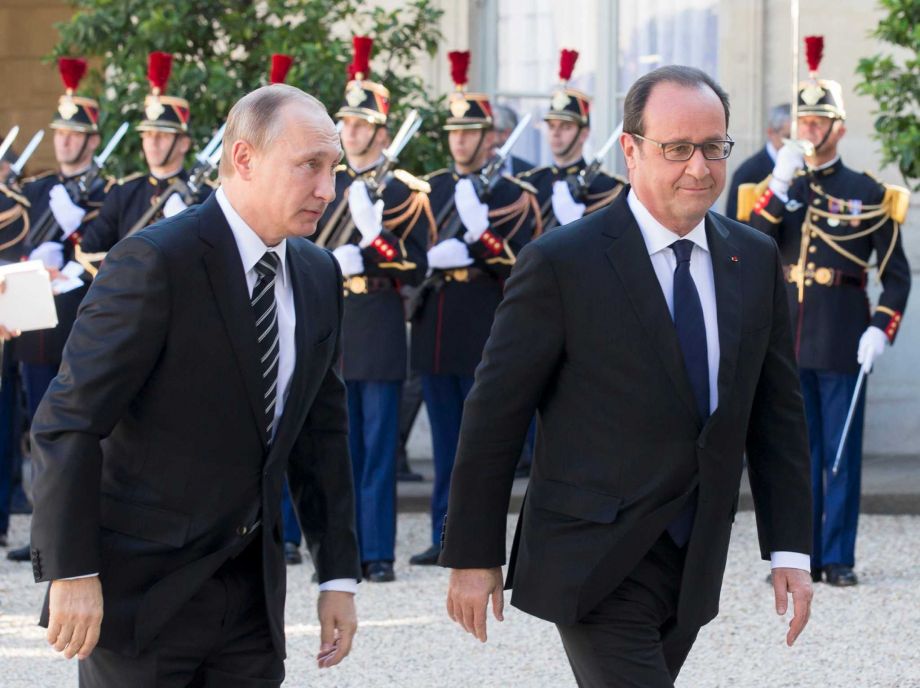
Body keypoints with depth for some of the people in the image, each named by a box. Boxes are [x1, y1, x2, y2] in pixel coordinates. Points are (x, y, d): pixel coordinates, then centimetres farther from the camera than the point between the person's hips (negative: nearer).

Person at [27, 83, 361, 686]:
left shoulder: (317, 276, 8)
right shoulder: (155, 262, -15)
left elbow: (323, 432, 14)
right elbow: (68, 421, -17)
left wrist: (339, 575, 10)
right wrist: (71, 572, -21)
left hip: (252, 591, 6)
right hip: (141, 590, -6)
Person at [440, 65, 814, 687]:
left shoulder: (756, 261, 7)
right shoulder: (561, 263, -10)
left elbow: (777, 410, 11)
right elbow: (495, 414, -7)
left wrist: (790, 549, 5)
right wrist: (473, 556, -6)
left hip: (693, 569, 6)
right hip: (597, 568, -6)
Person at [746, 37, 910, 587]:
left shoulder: (868, 194, 1)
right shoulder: (777, 191, 10)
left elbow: (897, 275, 2)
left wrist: (881, 332, -11)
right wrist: (778, 187, -12)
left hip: (842, 344, -3)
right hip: (788, 340, 3)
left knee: (842, 453, 0)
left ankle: (839, 559, 5)